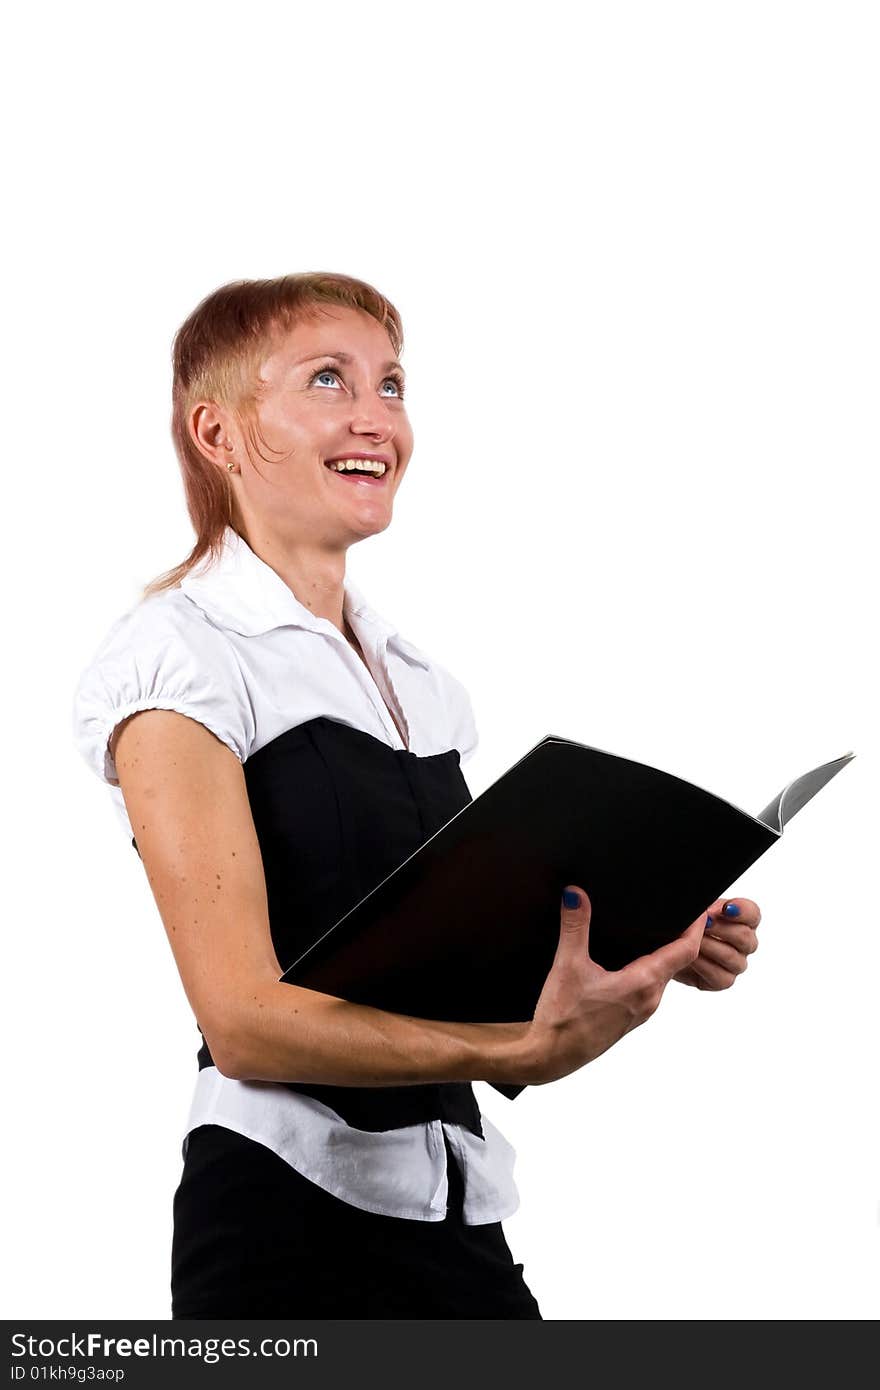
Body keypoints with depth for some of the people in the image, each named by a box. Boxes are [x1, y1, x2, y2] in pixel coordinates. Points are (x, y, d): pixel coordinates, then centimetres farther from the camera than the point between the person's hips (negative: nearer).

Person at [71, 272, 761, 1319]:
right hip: (292, 1215, -7)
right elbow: (246, 1019, -18)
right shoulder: (178, 656, -9)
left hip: (455, 1214, 7)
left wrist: (653, 946, 1)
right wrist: (524, 1051, -30)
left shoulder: (419, 680, 16)